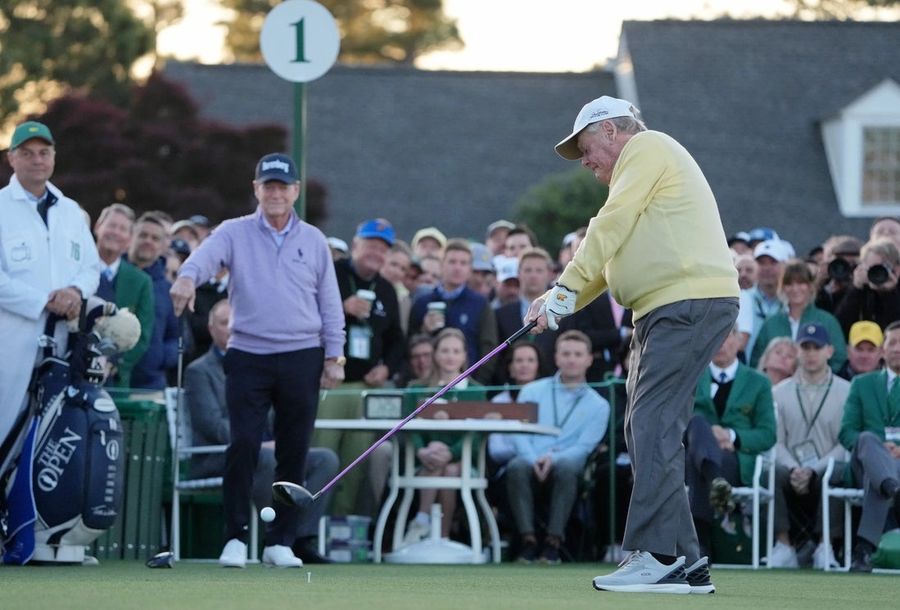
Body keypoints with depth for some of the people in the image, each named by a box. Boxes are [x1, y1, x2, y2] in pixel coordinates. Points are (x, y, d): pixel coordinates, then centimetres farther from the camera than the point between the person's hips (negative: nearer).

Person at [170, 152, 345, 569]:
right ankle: (235, 538, -5)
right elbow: (205, 256, -17)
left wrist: (334, 356, 6)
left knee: (293, 453, 3)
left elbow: (329, 303, 12)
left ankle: (280, 542, 11)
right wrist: (188, 277, -39)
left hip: (302, 359, 2)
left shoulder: (314, 241, 11)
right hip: (248, 357, -2)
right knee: (243, 445, -11)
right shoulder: (234, 233, 4)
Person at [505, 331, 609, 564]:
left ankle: (553, 542, -37)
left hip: (566, 466, -1)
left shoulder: (598, 405, 15)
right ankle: (528, 541, -37)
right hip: (531, 462, 1)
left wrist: (554, 459, -17)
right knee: (517, 466, -35)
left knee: (567, 467, -37)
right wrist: (533, 460, -15)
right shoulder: (532, 391, 18)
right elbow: (519, 433, 6)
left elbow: (584, 446, 2)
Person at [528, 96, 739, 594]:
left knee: (653, 426, -15)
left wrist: (564, 291, -7)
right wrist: (564, 300, 11)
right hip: (665, 310, 10)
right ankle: (684, 562, 8)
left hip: (691, 304, -10)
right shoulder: (642, 164, 29)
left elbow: (609, 230, -10)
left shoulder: (647, 149, -2)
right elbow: (611, 256, 23)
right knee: (646, 432, 8)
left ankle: (658, 556, -19)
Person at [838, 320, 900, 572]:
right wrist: (879, 447, -9)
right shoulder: (862, 384, 26)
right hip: (865, 459, 1)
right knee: (868, 439, -41)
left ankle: (865, 548, -59)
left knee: (876, 477, -42)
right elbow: (847, 432, 14)